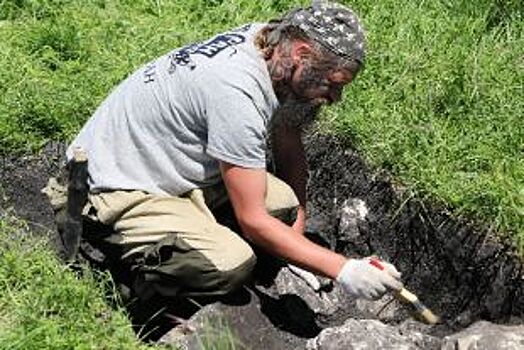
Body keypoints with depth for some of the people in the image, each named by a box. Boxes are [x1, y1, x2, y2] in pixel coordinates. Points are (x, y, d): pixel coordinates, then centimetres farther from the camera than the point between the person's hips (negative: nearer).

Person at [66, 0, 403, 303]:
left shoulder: (269, 41, -4)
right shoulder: (236, 93, -31)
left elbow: (290, 149, 11)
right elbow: (252, 220, -27)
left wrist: (297, 229, 8)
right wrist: (343, 270, -26)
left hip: (168, 165, 9)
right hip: (114, 188, -8)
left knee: (282, 201, -12)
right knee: (230, 264, -28)